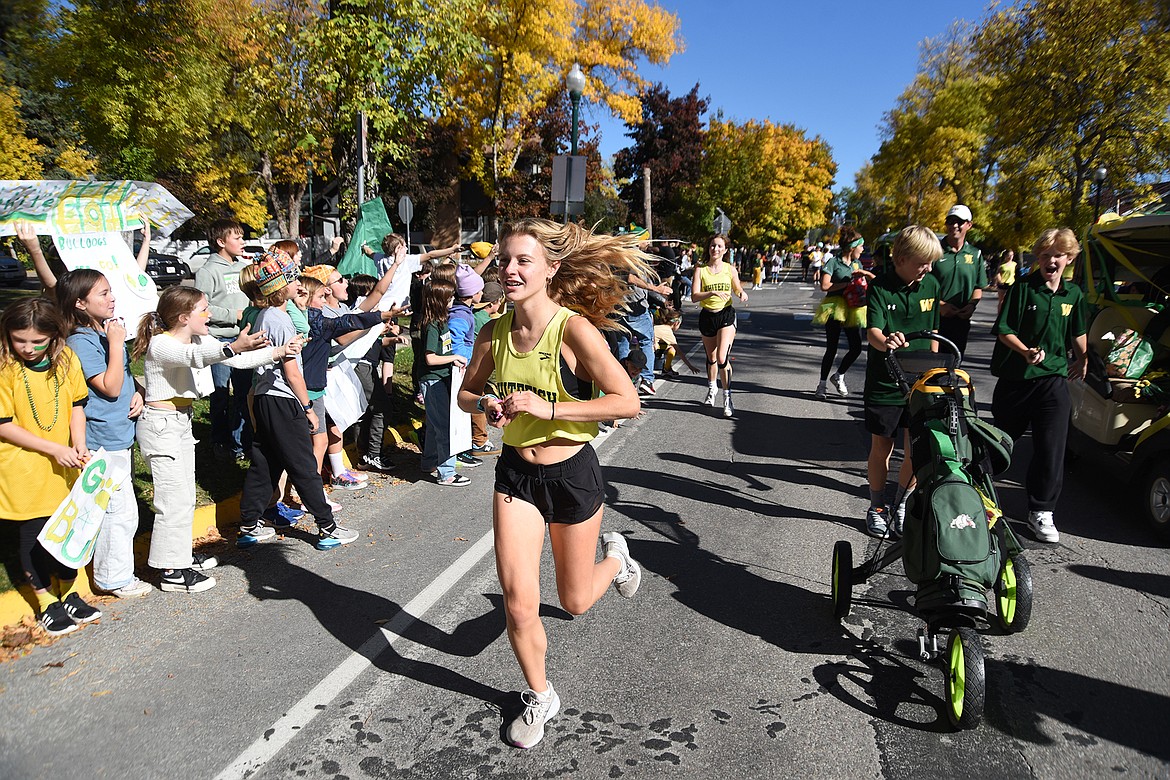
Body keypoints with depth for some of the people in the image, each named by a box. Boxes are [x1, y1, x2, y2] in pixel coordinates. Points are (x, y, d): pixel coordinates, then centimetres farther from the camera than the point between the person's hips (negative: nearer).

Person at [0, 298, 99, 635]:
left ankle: (69, 593, 32)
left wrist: (79, 444, -10)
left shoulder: (66, 359, -3)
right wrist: (54, 449, -18)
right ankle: (46, 602, 24)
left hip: (63, 468, 4)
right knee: (32, 533, 8)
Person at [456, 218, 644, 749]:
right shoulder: (493, 331, -5)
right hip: (515, 473, 4)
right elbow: (466, 391, 11)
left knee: (575, 602, 15)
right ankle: (539, 697, 29)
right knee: (518, 604, 0)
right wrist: (486, 404, -13)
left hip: (572, 474, -3)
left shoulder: (574, 328, -21)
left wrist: (548, 407, -29)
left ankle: (615, 555, 51)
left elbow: (627, 402, -24)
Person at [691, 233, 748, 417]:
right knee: (711, 358, 17)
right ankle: (711, 389, 44)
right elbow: (694, 296, -13)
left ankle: (727, 398, -4)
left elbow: (737, 288, 14)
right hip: (707, 316, 1)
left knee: (722, 358, -16)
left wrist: (742, 294, -9)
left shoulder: (729, 269, 0)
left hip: (726, 314, -1)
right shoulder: (700, 269, -4)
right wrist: (712, 293, -29)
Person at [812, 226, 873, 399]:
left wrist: (865, 273, 0)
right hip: (835, 308, -6)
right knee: (832, 349, -1)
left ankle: (838, 376, 22)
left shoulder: (857, 263, 13)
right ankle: (822, 384, 13)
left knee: (856, 348, 1)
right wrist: (847, 283, -16)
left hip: (852, 310, 6)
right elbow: (824, 286, -16)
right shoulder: (833, 262, -7)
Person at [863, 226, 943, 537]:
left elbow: (933, 331, 14)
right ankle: (877, 507, 27)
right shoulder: (880, 288, -11)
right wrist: (887, 342, -47)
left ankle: (902, 505, 25)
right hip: (884, 383, -3)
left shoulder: (931, 285, 3)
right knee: (881, 449, 8)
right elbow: (872, 331, -25)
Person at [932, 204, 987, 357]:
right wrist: (940, 305, -16)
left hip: (961, 321, 4)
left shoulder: (975, 254, 9)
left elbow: (978, 287, 15)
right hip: (935, 319, -4)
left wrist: (972, 305, -5)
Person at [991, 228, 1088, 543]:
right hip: (1016, 377, -2)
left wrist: (1083, 360, 21)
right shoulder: (1023, 288, -7)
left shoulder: (1073, 294, 6)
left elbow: (1078, 332, 20)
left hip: (1054, 379, 3)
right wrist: (1026, 351, -24)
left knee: (1051, 447, -1)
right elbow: (1004, 331, -11)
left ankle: (1041, 512, 10)